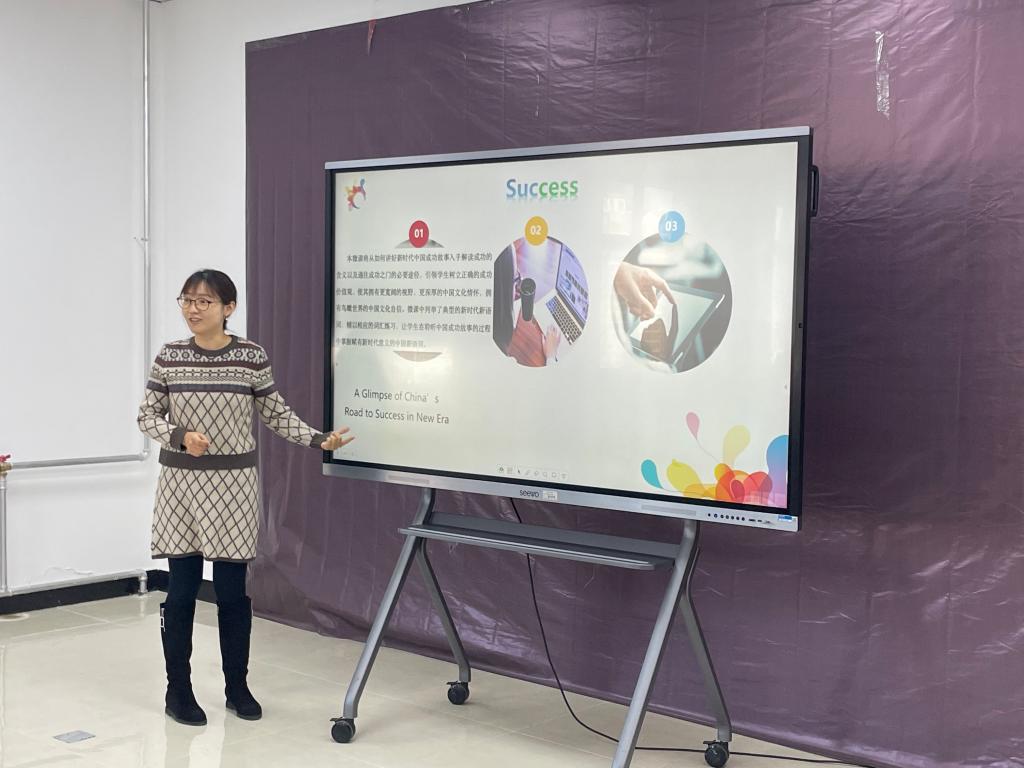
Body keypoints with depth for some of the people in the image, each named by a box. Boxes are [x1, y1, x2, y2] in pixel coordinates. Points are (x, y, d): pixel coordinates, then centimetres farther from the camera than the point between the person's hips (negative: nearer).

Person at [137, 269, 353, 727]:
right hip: (181, 482, 0)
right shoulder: (169, 357, -1)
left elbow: (276, 414, 5)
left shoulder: (252, 357, -3)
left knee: (232, 590, 6)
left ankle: (237, 687, 21)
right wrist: (180, 437, -14)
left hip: (234, 483, 0)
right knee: (182, 589, 3)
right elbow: (147, 416, 4)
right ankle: (178, 690, 17)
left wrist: (320, 440, -4)